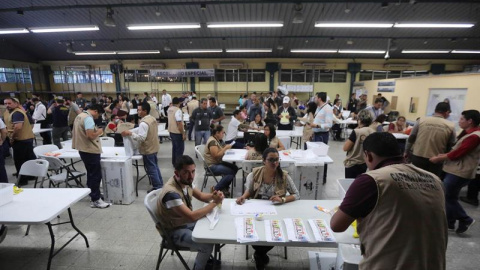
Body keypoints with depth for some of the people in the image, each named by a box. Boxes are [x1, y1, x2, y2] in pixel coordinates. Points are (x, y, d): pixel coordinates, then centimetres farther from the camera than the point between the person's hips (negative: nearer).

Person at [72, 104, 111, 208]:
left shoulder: (79, 116, 13)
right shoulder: (88, 118, -18)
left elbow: (74, 132, 24)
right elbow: (91, 135, -28)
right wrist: (99, 132, -9)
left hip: (83, 149, 10)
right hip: (91, 150, -10)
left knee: (91, 173, 19)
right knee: (96, 175, -4)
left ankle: (92, 193, 30)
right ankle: (95, 200, 0)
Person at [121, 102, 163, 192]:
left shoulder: (144, 123, -24)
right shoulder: (152, 118, 6)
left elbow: (141, 138, -28)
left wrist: (130, 133, -21)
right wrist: (129, 131, 3)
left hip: (148, 150, -9)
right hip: (153, 147, 9)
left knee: (151, 169, 4)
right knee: (155, 167, 20)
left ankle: (157, 187, 14)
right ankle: (160, 184, 29)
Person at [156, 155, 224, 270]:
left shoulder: (185, 181, -9)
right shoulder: (171, 192, -35)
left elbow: (201, 196, 5)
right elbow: (192, 216, -36)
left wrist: (213, 196, -17)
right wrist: (214, 203, -29)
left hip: (186, 221, 8)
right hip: (175, 231, -8)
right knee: (207, 245, -20)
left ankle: (206, 258, 26)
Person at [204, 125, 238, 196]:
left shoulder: (218, 140, 11)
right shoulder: (212, 141, -19)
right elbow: (216, 155, -24)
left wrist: (227, 147, 0)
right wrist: (225, 148, -16)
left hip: (218, 162, 10)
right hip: (212, 166, -10)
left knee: (235, 168, -3)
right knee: (231, 172, -22)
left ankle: (224, 188, 8)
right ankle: (216, 190, -8)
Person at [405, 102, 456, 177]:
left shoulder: (421, 120, -5)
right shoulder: (451, 126, -4)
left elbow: (411, 138, 1)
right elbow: (450, 146, 4)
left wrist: (406, 151, 14)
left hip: (418, 157, 0)